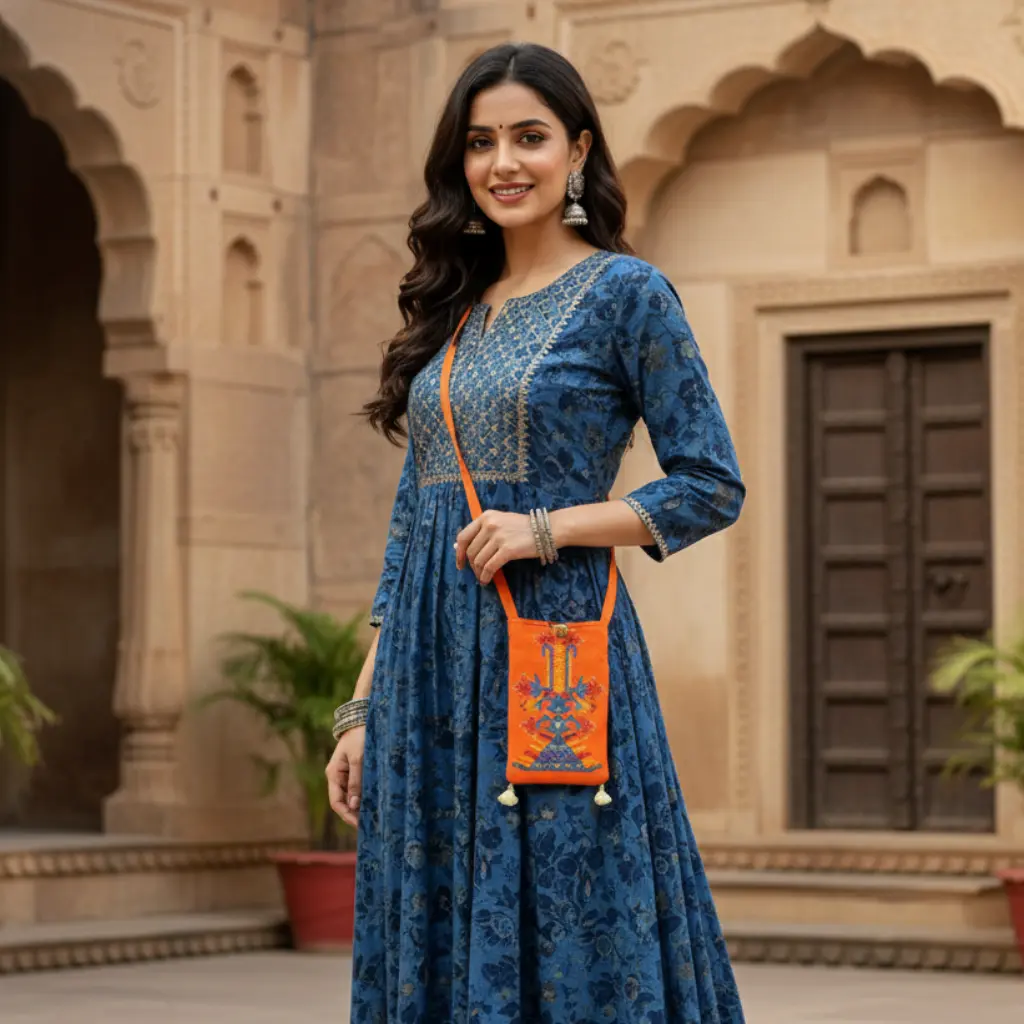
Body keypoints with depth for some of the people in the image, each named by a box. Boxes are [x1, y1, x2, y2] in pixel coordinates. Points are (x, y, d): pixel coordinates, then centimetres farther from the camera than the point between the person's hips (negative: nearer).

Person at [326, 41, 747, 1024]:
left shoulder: (625, 292, -2)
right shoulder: (453, 309, 15)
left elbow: (712, 487, -4)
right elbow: (410, 524, 16)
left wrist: (548, 528, -15)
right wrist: (364, 708, 11)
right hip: (432, 674, 6)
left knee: (566, 941, -4)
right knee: (437, 941, 7)